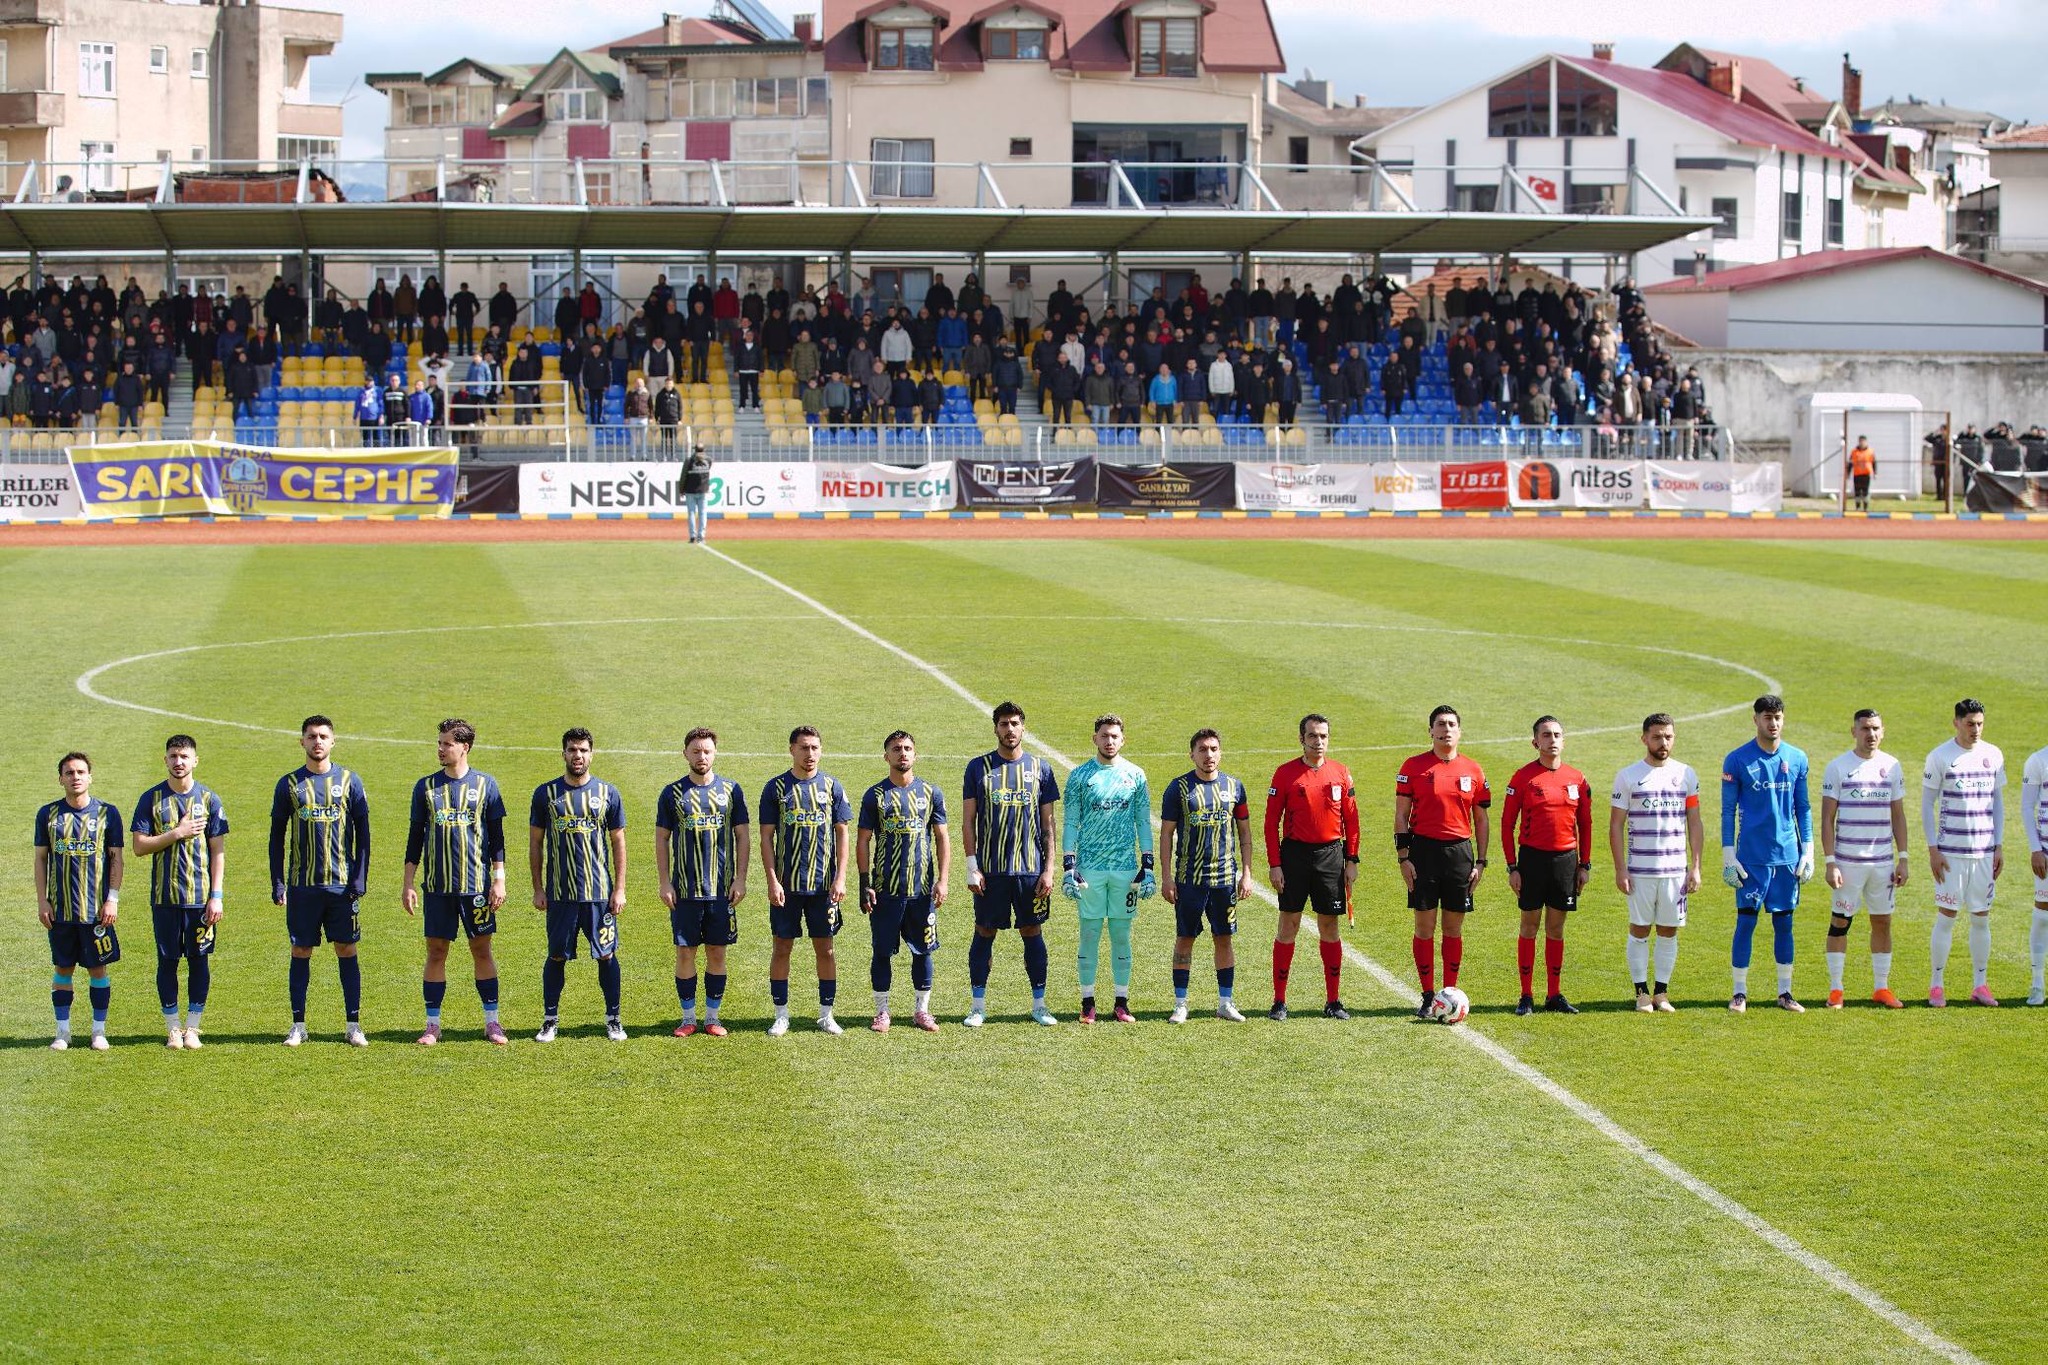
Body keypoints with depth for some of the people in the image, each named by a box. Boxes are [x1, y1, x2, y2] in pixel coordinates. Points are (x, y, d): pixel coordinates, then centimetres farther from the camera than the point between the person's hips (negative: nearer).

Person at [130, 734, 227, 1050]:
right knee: (167, 961, 3)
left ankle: (192, 1027, 11)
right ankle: (172, 1028, 11)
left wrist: (216, 897, -4)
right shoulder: (151, 799, 3)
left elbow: (218, 852, 2)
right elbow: (138, 846, -2)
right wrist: (177, 834, -12)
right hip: (164, 896, 0)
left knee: (199, 960, 2)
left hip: (200, 897, 0)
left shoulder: (209, 799, 4)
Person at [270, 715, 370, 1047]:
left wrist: (360, 880, -4)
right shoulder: (289, 784, 6)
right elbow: (277, 837, 8)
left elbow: (362, 834, 5)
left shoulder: (349, 782, 4)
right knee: (301, 952, 3)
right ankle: (298, 1026, 9)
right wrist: (277, 885, 1)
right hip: (302, 884, 0)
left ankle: (354, 1025, 5)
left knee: (347, 951, 1)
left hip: (342, 884, 0)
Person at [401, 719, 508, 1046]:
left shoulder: (485, 785, 2)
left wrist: (499, 880, -2)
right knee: (436, 952, 2)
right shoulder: (426, 787, 6)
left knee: (482, 950, 3)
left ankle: (492, 1021, 11)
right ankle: (433, 1024, 7)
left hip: (477, 884, -1)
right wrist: (408, 883, 4)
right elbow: (416, 836, 9)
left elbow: (496, 836, 4)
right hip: (436, 885, 1)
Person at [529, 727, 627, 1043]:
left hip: (600, 893, 0)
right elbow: (535, 843, 8)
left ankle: (613, 1019, 13)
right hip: (559, 895, 0)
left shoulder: (608, 794, 3)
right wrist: (537, 889, 3)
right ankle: (550, 1020, 14)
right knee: (556, 957, 4)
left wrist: (620, 889, 0)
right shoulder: (545, 794, 3)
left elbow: (618, 843, 6)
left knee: (606, 955, 3)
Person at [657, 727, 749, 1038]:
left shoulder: (731, 790, 4)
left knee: (717, 953, 5)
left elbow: (742, 836, 6)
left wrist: (740, 880, -2)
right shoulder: (673, 793, 2)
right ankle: (689, 1018, 11)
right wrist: (664, 883, -2)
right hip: (684, 891, -1)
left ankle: (713, 1017, 15)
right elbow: (661, 839, 5)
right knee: (685, 953, 2)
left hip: (722, 890, 1)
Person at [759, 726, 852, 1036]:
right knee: (782, 947, 3)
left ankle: (826, 1014, 13)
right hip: (786, 885, -1)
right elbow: (766, 837, -1)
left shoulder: (831, 787, 4)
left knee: (825, 948, 5)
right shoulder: (776, 787, 0)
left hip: (824, 884, 1)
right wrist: (772, 881, -9)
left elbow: (842, 835, 5)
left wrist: (840, 879, -4)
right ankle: (781, 1015, 11)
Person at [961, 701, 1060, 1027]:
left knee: (1032, 933, 6)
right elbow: (968, 821, 2)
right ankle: (978, 1005, 10)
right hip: (990, 869, -1)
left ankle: (1039, 1004, 13)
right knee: (984, 933, 3)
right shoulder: (979, 767, 2)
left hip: (1030, 869, 1)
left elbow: (1048, 823, 7)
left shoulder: (1040, 768, 5)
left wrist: (1049, 870, -1)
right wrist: (972, 868, -5)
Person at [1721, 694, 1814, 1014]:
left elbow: (1803, 808, 12)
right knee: (1746, 922, -2)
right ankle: (1740, 993, 5)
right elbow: (1727, 811, -1)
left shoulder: (1797, 759, 6)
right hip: (1751, 856, -3)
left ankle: (1785, 992, 14)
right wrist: (1728, 856, -6)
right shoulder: (1737, 760, -3)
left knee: (1784, 923, 8)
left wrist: (1808, 851, 6)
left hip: (1787, 856, 3)